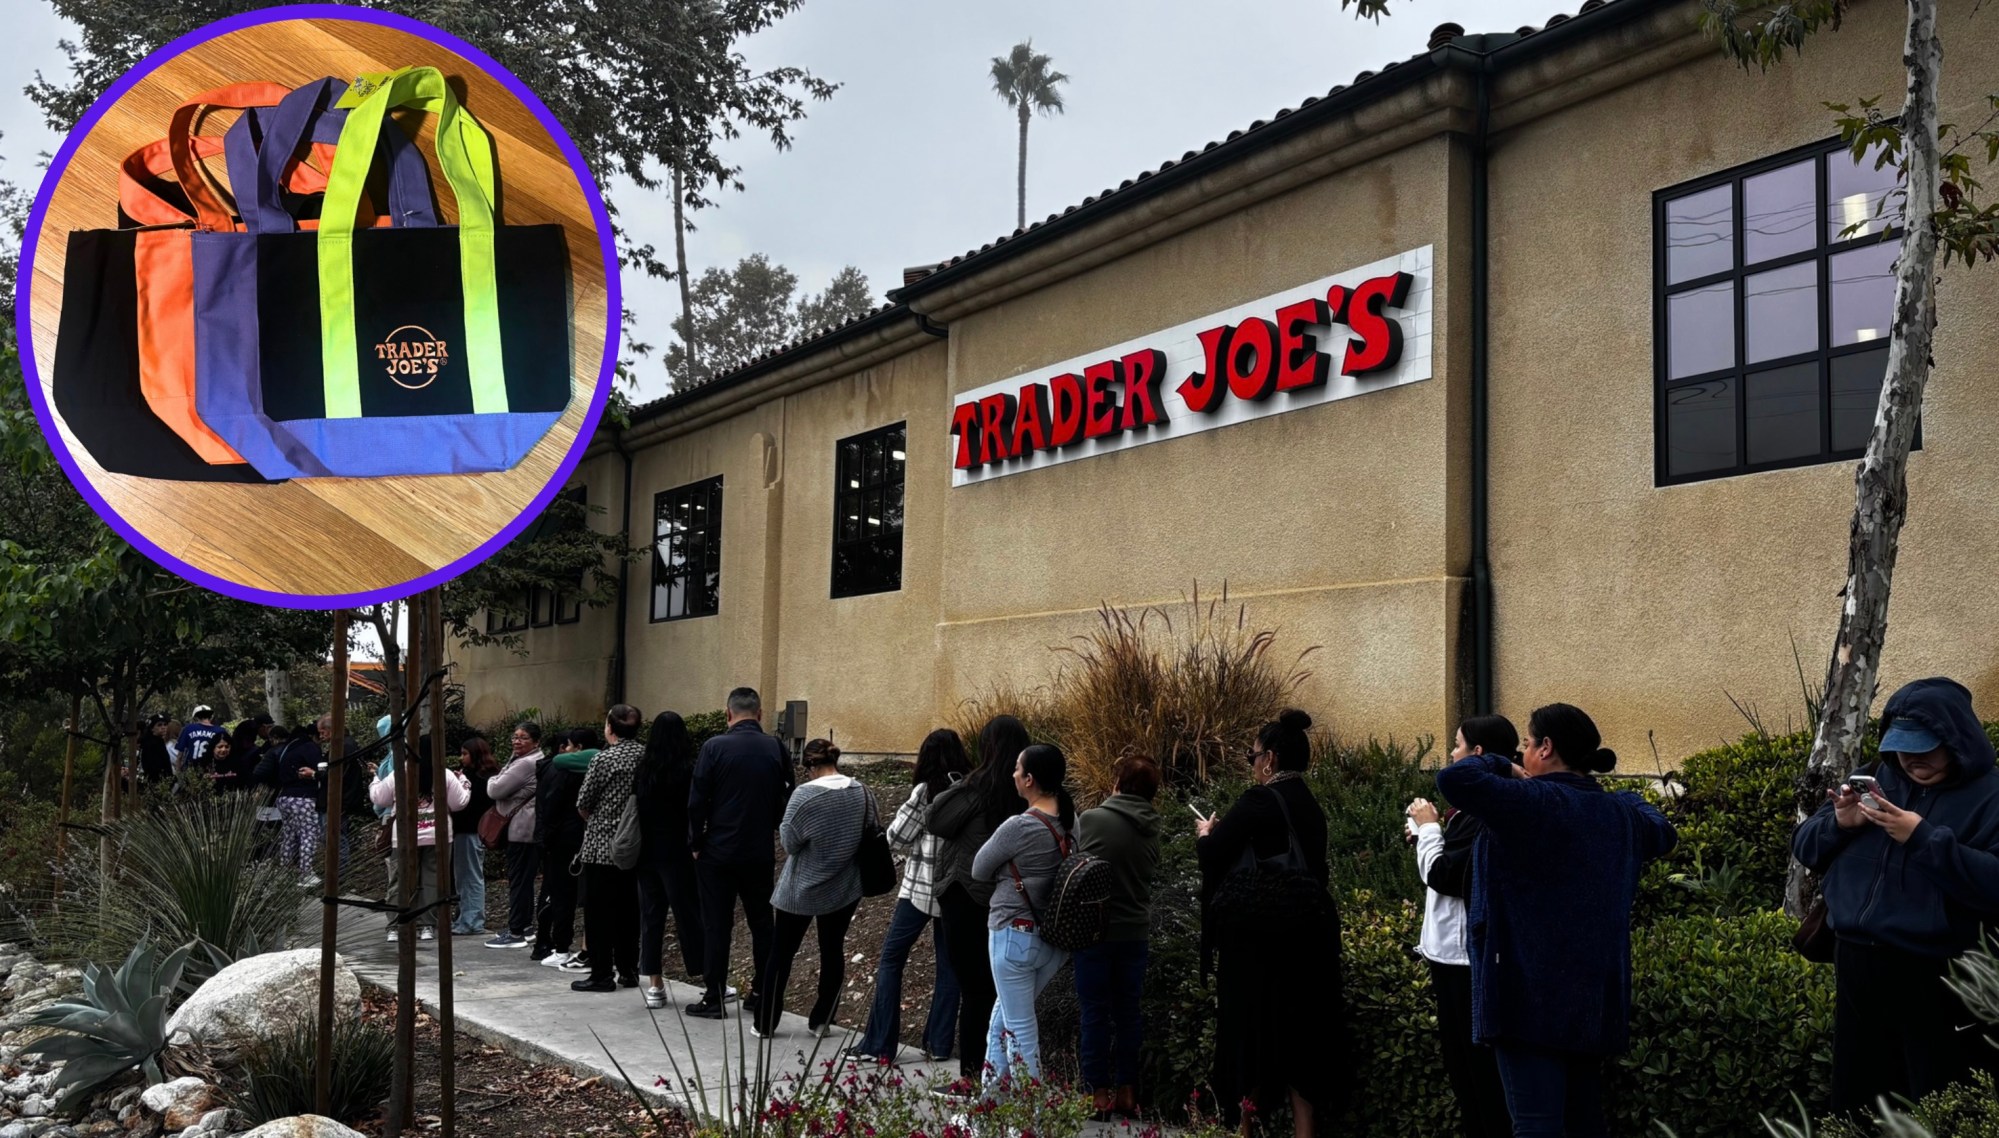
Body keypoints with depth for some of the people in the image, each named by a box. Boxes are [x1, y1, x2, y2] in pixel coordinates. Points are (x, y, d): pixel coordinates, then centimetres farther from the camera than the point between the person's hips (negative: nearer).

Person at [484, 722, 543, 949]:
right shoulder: (535, 761, 17)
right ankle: (526, 926, 25)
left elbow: (496, 790, -16)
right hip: (525, 828, 11)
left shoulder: (525, 764, -18)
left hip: (522, 830, -11)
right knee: (524, 879, 17)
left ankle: (516, 933, -4)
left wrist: (493, 780, 4)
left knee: (518, 880, -7)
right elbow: (501, 790, 25)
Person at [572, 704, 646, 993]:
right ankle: (628, 970, 17)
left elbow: (583, 804, -5)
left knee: (598, 911, 3)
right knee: (628, 908, 12)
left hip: (601, 845, -5)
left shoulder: (604, 759, -13)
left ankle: (602, 974, 4)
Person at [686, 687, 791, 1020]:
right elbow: (786, 800, 4)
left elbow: (697, 801, -9)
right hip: (761, 852, 3)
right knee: (762, 924, 12)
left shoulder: (714, 747, -10)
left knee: (716, 926, 5)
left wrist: (695, 843, 2)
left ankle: (714, 998, 9)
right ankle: (766, 996, 17)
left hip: (718, 852, -3)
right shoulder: (776, 749, -2)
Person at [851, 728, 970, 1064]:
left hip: (920, 887, -4)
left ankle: (879, 1045, 1)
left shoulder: (926, 791, -11)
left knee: (891, 959, 3)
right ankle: (940, 1043, 14)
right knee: (948, 964, 12)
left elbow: (896, 837, -7)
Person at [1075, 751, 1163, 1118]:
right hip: (1135, 932, 4)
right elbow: (1152, 876, 11)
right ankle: (1126, 1092, 18)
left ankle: (1099, 1095, 8)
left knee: (1096, 1012, 4)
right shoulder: (1151, 829, 2)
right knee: (1128, 1011, 12)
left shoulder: (1091, 819, -13)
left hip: (1096, 929, -4)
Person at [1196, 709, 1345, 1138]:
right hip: (1308, 935, 7)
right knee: (1302, 1033, 10)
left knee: (1253, 1030, 5)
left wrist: (1205, 832, 9)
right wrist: (1225, 831, 20)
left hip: (1261, 938, -7)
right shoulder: (1309, 805, 10)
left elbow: (1212, 853, -13)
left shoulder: (1259, 801, -14)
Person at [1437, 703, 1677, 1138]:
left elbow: (1454, 777, -24)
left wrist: (1505, 769, -6)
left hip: (1533, 995, -8)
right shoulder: (1620, 813, 9)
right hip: (1595, 996, 8)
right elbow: (1663, 832, 31)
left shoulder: (1532, 802, -14)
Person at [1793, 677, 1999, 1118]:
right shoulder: (1876, 781, 10)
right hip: (1857, 968, 5)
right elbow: (1805, 848, 11)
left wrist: (1925, 838, -24)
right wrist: (1838, 824, -8)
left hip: (1939, 980, -5)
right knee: (1856, 1104, 17)